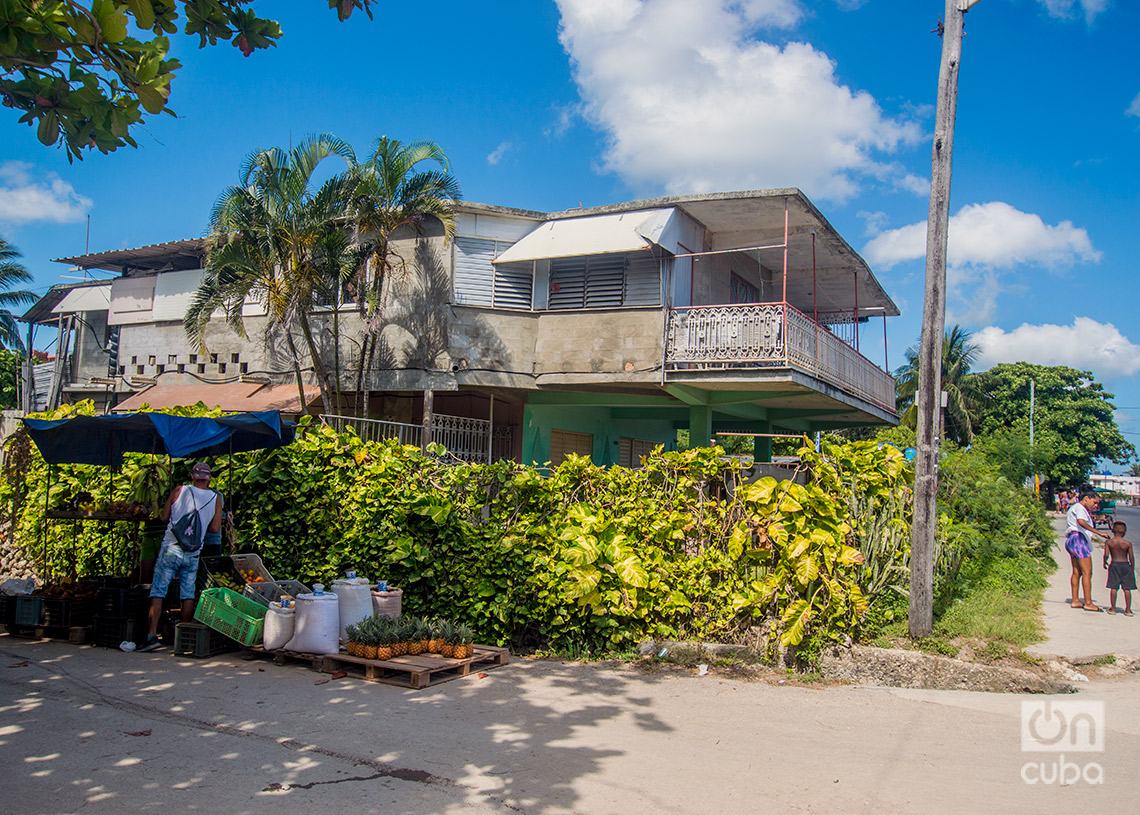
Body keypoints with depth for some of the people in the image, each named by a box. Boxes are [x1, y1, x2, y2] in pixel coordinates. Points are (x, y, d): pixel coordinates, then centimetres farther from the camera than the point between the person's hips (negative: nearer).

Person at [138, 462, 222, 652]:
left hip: (171, 549, -2)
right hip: (193, 553, 2)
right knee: (188, 595, 9)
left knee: (157, 593, 2)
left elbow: (164, 517, 7)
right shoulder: (215, 498, 3)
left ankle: (152, 634, -6)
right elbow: (215, 528, 3)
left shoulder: (179, 491, 0)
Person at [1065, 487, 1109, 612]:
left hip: (1073, 540, 11)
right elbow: (1081, 522, -29)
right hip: (1078, 539, -11)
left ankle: (1075, 601, 12)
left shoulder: (1077, 508, 24)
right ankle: (1088, 603, -9)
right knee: (1087, 573, -9)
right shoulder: (1079, 507, -9)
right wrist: (1099, 533, -35)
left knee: (1077, 572, 11)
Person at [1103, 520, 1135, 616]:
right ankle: (1128, 609, 9)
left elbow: (1106, 555, -10)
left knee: (1113, 588, 5)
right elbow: (1131, 558, -2)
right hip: (1126, 565, 0)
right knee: (1127, 589, 6)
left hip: (1114, 565, 0)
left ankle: (1113, 608, 8)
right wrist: (1133, 569, 10)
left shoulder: (1108, 542, -4)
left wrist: (1105, 562, 10)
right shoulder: (1128, 544, -4)